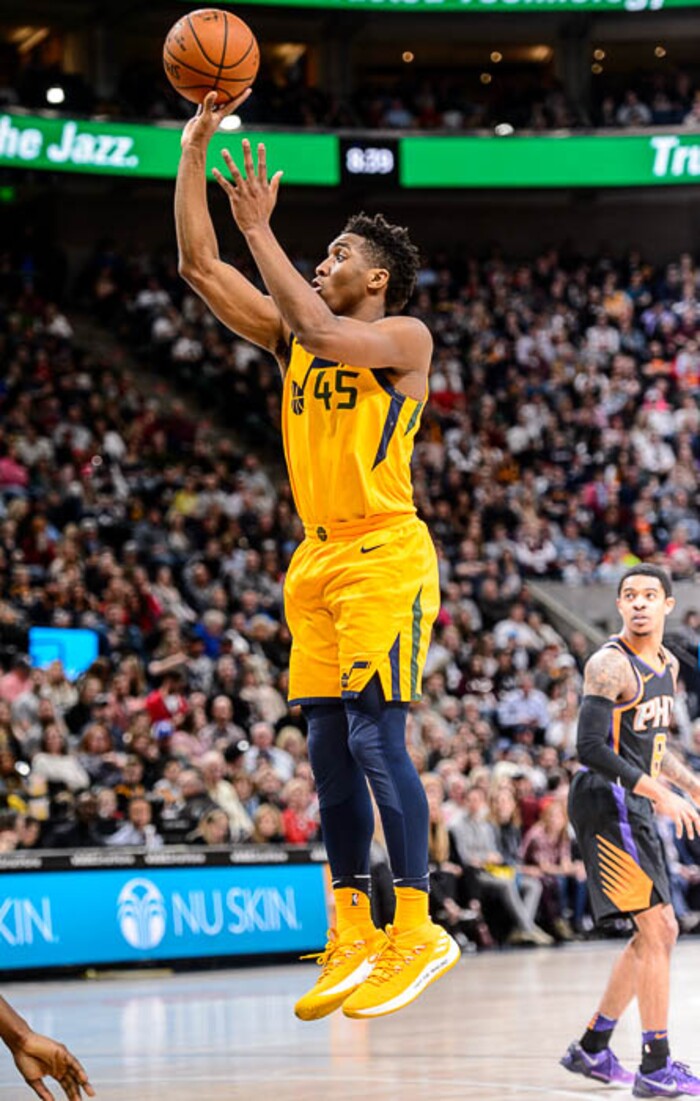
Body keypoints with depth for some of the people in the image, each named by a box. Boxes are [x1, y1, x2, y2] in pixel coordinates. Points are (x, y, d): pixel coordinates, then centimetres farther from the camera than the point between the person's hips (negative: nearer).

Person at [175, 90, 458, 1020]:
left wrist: (261, 230, -19)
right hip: (317, 560, 7)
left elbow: (325, 335, -25)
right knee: (329, 749, 5)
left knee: (375, 738, -13)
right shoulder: (290, 333, 15)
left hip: (385, 555, -7)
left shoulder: (405, 336, -4)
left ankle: (418, 932, -8)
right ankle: (353, 939, 10)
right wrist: (195, 150, 4)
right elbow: (199, 266, 10)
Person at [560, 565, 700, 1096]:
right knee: (656, 930, -11)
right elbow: (591, 747, -23)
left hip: (635, 805, 10)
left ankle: (592, 1048, 23)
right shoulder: (611, 664, -15)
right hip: (605, 800, -10)